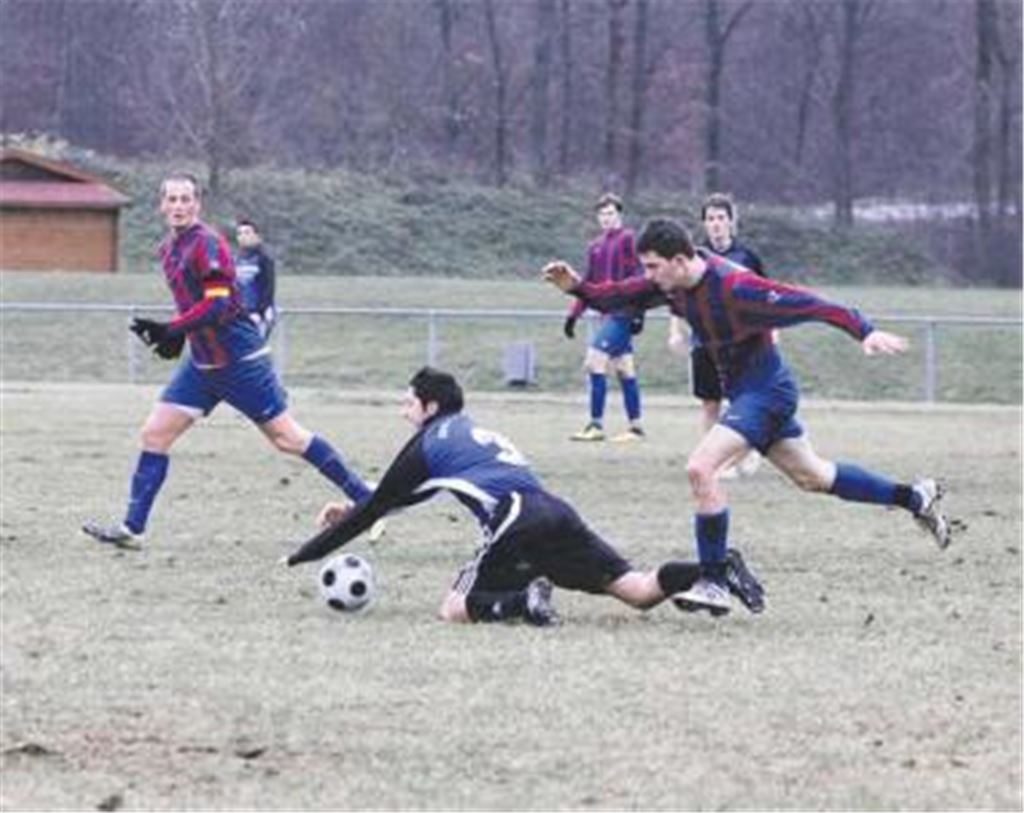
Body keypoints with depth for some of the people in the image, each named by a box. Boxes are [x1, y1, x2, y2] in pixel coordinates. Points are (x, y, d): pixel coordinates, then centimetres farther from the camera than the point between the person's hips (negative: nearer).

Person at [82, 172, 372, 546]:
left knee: (286, 437, -5)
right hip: (202, 362, 8)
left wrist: (170, 330, -26)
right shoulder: (169, 249, 11)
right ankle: (132, 528, 4)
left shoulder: (207, 243, -16)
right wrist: (176, 335, 7)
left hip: (240, 359, -8)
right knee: (155, 434, 1)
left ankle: (365, 498, 4)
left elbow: (218, 305, -23)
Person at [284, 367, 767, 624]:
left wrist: (303, 555, 22)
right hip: (556, 513, 7)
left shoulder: (428, 443, 10)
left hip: (518, 523, -7)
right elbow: (398, 498, 46)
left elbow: (377, 505, 15)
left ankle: (524, 601, -27)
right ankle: (717, 569, -22)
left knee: (455, 609, 0)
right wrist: (354, 512, 47)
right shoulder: (471, 432, 32)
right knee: (640, 591, 0)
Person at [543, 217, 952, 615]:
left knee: (701, 468, -21)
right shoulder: (673, 283, -3)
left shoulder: (735, 288, -27)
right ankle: (915, 497, 36)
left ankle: (714, 584, -15)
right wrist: (577, 287, -10)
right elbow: (621, 296, 7)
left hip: (766, 390, -10)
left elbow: (807, 303, -27)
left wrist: (865, 331, -32)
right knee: (813, 476, 21)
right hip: (745, 391, 10)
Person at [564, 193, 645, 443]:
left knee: (595, 361, -13)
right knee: (625, 370, 9)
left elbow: (638, 276, -12)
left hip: (622, 314, -8)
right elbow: (589, 286, 22)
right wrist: (574, 315, 16)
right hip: (608, 314, 8)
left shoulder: (628, 239, -7)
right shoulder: (596, 247, 16)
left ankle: (596, 424, -11)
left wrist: (638, 312, -18)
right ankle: (636, 426, 12)